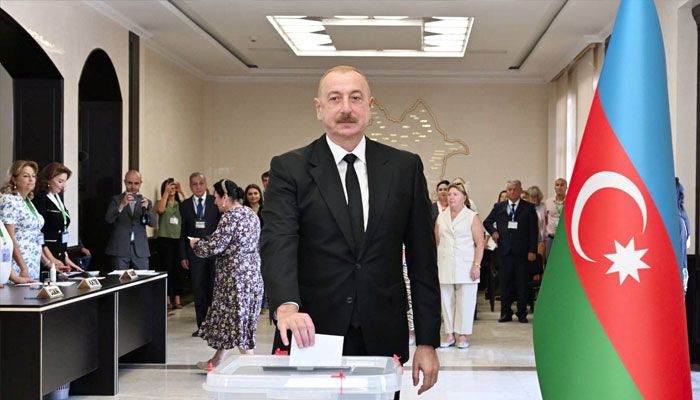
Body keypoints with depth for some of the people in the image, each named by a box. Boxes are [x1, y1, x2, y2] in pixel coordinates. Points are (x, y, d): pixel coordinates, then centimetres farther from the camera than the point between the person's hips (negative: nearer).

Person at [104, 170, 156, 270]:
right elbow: (108, 219, -8)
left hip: (140, 250, 2)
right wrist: (122, 205, -24)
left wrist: (146, 208, -21)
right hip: (120, 250, -1)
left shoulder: (145, 201, 11)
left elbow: (153, 223, 0)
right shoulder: (116, 200, 7)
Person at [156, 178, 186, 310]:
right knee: (167, 268, -2)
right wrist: (166, 192, -14)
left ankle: (177, 299, 10)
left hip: (179, 239, 3)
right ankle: (167, 300, 3)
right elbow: (160, 210, -17)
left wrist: (181, 191, -8)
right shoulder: (161, 203, 6)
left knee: (179, 269, 3)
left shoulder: (180, 204, 12)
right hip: (165, 239, -3)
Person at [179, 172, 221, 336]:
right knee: (198, 290, 4)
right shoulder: (185, 205, 7)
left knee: (215, 289, 2)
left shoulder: (216, 202, 0)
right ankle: (202, 326, 11)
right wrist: (183, 256, 4)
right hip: (195, 253, 2)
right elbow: (183, 231, 8)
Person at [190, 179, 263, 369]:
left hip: (235, 275, -9)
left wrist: (196, 243, -1)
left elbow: (214, 247, -20)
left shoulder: (230, 217, -17)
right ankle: (216, 361, 20)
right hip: (252, 273, 9)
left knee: (236, 320, 0)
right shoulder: (250, 213, 11)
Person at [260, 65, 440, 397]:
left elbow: (422, 258, 5)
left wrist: (428, 342, 1)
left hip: (382, 339, 2)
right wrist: (287, 306, -33)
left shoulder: (405, 168, 5)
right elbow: (277, 243, -14)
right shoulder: (289, 169, 0)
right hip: (312, 335, -1)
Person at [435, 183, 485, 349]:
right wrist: (434, 264, 8)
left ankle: (463, 336, 5)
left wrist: (477, 265, -11)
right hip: (444, 265, 4)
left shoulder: (472, 217, 2)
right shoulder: (441, 217, 14)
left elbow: (480, 244, -3)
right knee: (446, 301, 4)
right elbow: (436, 242, 15)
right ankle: (449, 335, 11)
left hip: (465, 266, -3)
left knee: (465, 301, -3)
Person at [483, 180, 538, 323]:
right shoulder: (499, 207, 11)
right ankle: (506, 312, 12)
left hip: (521, 251, -2)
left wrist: (532, 250, -6)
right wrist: (493, 231, 0)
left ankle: (522, 313, 12)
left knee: (522, 283, 2)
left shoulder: (529, 208, 4)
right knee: (505, 282, 4)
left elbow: (533, 230, 1)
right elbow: (487, 222, 21)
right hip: (504, 250, 2)